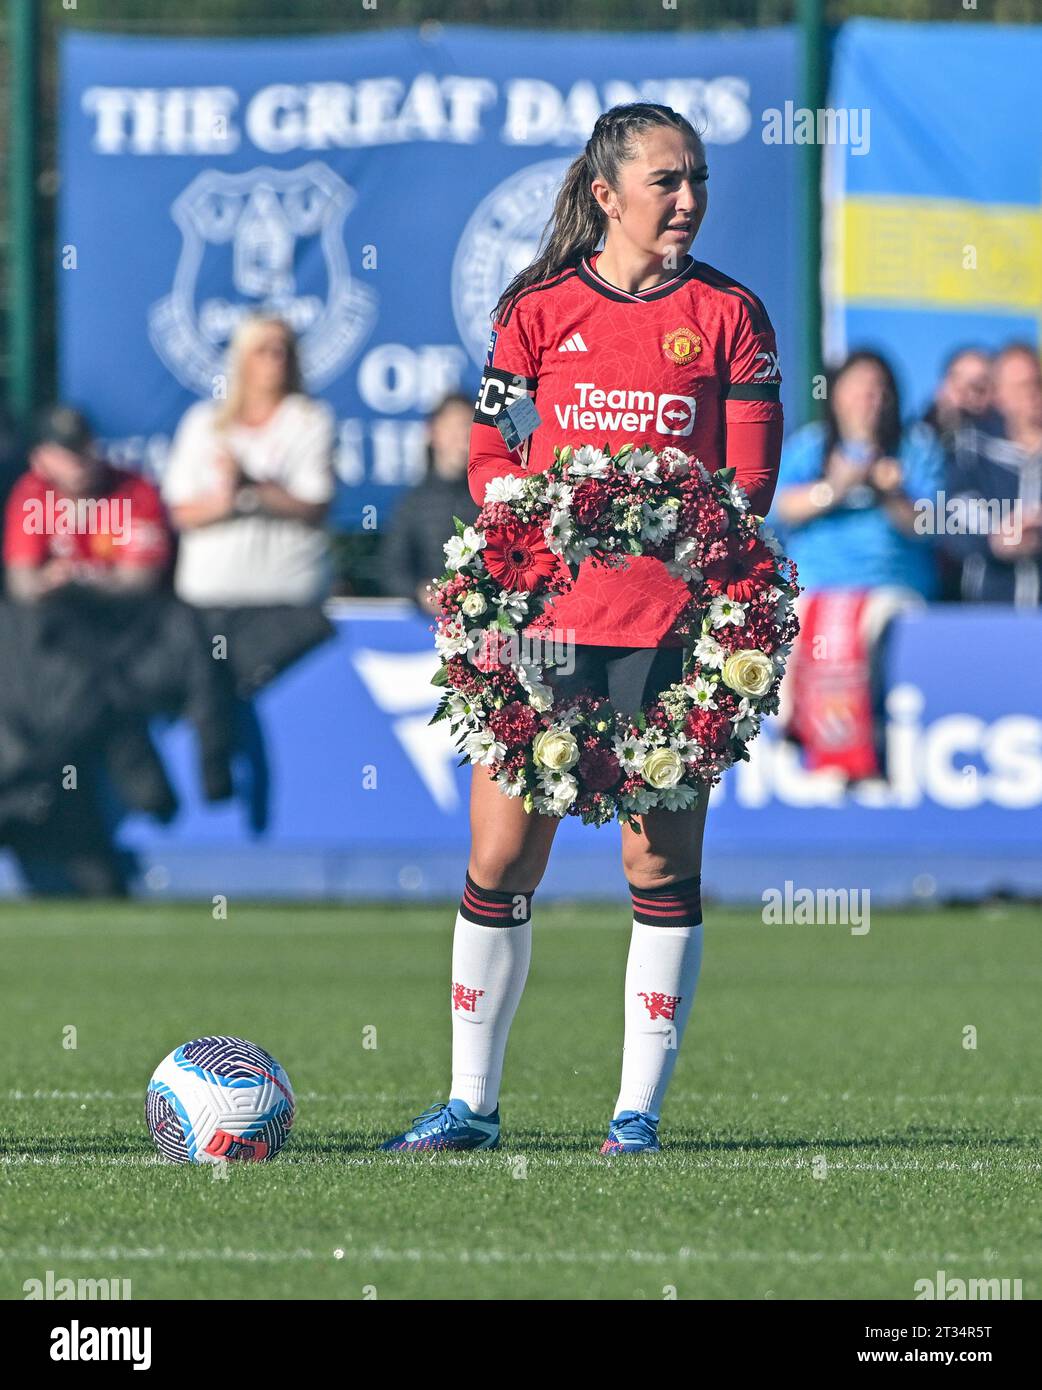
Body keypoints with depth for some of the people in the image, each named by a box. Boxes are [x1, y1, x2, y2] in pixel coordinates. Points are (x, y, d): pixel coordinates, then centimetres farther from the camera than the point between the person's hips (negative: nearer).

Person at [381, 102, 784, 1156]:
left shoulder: (728, 313, 4)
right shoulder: (540, 310, 6)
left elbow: (750, 479, 1)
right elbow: (490, 456, 10)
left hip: (674, 619, -1)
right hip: (547, 608, 1)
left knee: (662, 862, 0)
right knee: (500, 860, 1)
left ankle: (638, 1109, 8)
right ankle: (470, 1102, 12)